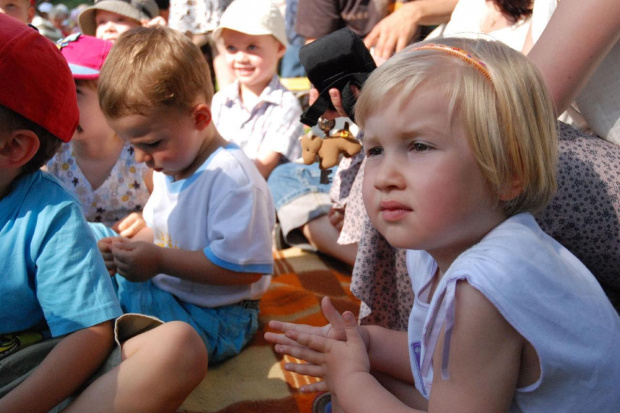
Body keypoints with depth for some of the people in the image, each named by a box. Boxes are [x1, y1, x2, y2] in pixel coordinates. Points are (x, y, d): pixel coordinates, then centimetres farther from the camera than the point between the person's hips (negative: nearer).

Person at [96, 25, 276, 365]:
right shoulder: (169, 168, 7)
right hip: (162, 291, 9)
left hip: (214, 317, -9)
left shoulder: (231, 177, -24)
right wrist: (131, 247, -1)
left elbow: (244, 268, -27)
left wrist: (160, 260, -24)